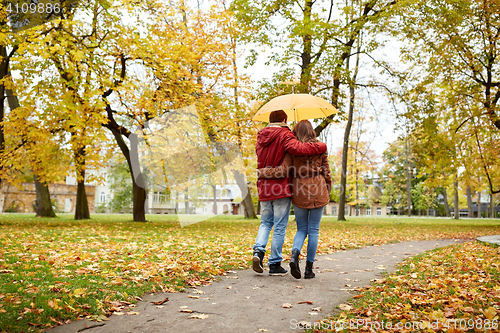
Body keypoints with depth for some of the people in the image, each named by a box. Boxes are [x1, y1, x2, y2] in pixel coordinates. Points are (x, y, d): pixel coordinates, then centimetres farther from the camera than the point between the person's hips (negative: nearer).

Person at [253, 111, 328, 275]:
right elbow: (297, 148, -27)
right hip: (281, 187, -6)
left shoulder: (260, 137, 12)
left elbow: (262, 159, 11)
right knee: (280, 227, 3)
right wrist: (321, 147, -17)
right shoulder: (284, 135, -9)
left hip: (264, 187, 6)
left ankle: (258, 250, -3)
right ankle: (275, 264, 8)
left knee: (265, 223, 20)